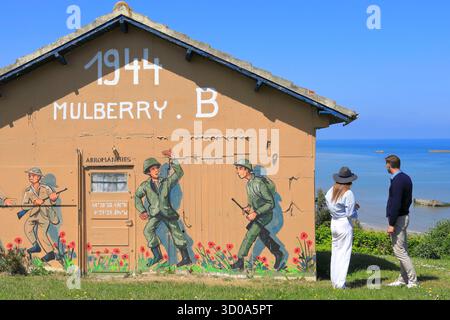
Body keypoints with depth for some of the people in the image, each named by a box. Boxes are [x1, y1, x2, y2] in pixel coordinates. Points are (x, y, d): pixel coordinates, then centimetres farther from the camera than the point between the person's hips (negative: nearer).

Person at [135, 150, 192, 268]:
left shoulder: (166, 181, 6)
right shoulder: (145, 185, 5)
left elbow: (179, 173, 0)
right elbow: (137, 197, 11)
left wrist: (172, 161, -9)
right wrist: (142, 211, 1)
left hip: (167, 212, 0)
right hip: (155, 213, 0)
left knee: (176, 233, 0)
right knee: (148, 230, -23)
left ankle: (186, 258, 7)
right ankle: (157, 255, -18)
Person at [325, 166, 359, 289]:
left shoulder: (331, 191, 1)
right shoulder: (348, 194, -17)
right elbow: (350, 214, -17)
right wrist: (355, 211, 7)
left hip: (334, 223, 6)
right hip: (345, 224, -6)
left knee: (335, 251, 15)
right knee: (344, 253, 1)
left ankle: (334, 281, 20)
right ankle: (340, 283, 2)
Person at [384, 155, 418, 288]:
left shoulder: (397, 181, -20)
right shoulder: (406, 178, 12)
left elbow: (395, 204, -24)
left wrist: (391, 224, -21)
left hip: (398, 218, -10)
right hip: (404, 216, 10)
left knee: (399, 251, -7)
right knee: (402, 250, 14)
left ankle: (412, 280, -6)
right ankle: (403, 279, 20)